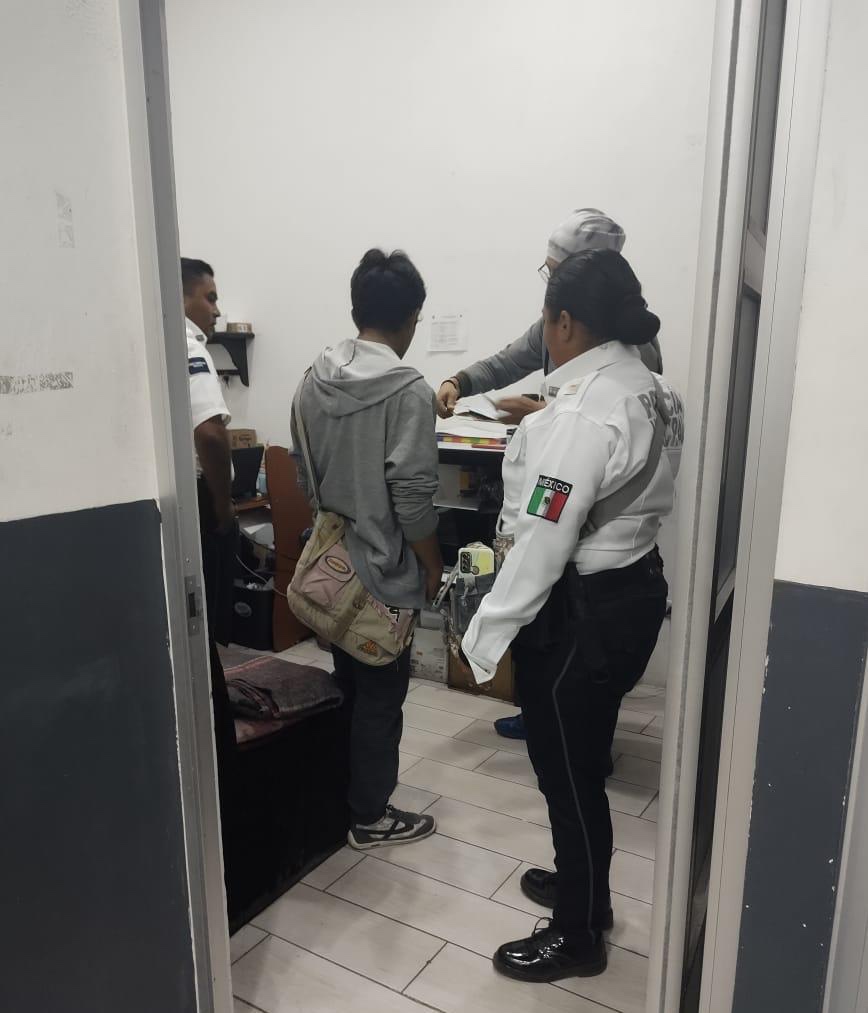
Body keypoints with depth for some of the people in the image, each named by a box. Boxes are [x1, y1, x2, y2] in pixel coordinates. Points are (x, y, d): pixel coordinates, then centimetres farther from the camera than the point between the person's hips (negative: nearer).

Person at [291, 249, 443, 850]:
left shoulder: (313, 379, 3)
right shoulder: (408, 390, -19)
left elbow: (302, 471, 10)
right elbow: (412, 495, -21)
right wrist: (433, 563, -7)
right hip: (384, 568, -7)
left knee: (347, 681, 22)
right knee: (381, 692, 8)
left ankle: (344, 793, 38)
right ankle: (371, 816, 22)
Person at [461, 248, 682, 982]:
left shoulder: (585, 408, -24)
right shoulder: (646, 387, 6)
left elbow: (545, 540, -25)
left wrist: (488, 633, -17)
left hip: (581, 611, -10)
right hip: (633, 589, 10)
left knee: (567, 769, 9)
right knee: (581, 761, 25)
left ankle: (578, 936, 30)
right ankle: (580, 883, 46)